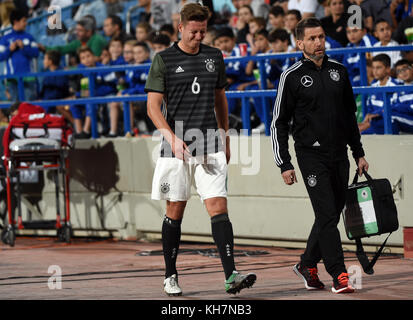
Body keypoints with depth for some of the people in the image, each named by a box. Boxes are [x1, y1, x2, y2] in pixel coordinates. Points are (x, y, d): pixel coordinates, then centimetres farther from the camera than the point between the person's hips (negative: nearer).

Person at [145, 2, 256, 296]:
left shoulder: (214, 57, 11)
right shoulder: (164, 60, -1)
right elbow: (153, 106, -5)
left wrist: (224, 138, 22)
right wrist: (171, 137, -19)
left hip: (210, 147, 2)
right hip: (177, 149, -2)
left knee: (219, 207, -8)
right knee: (175, 211, 5)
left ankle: (231, 276, -16)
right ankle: (171, 276, 18)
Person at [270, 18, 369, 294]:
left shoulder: (339, 71, 11)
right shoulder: (292, 77, -3)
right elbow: (279, 123, -1)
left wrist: (359, 153, 17)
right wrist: (284, 164, -7)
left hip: (339, 155, 5)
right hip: (312, 156, -5)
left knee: (333, 214, 9)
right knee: (327, 214, -12)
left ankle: (308, 264, 27)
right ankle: (339, 276, -13)